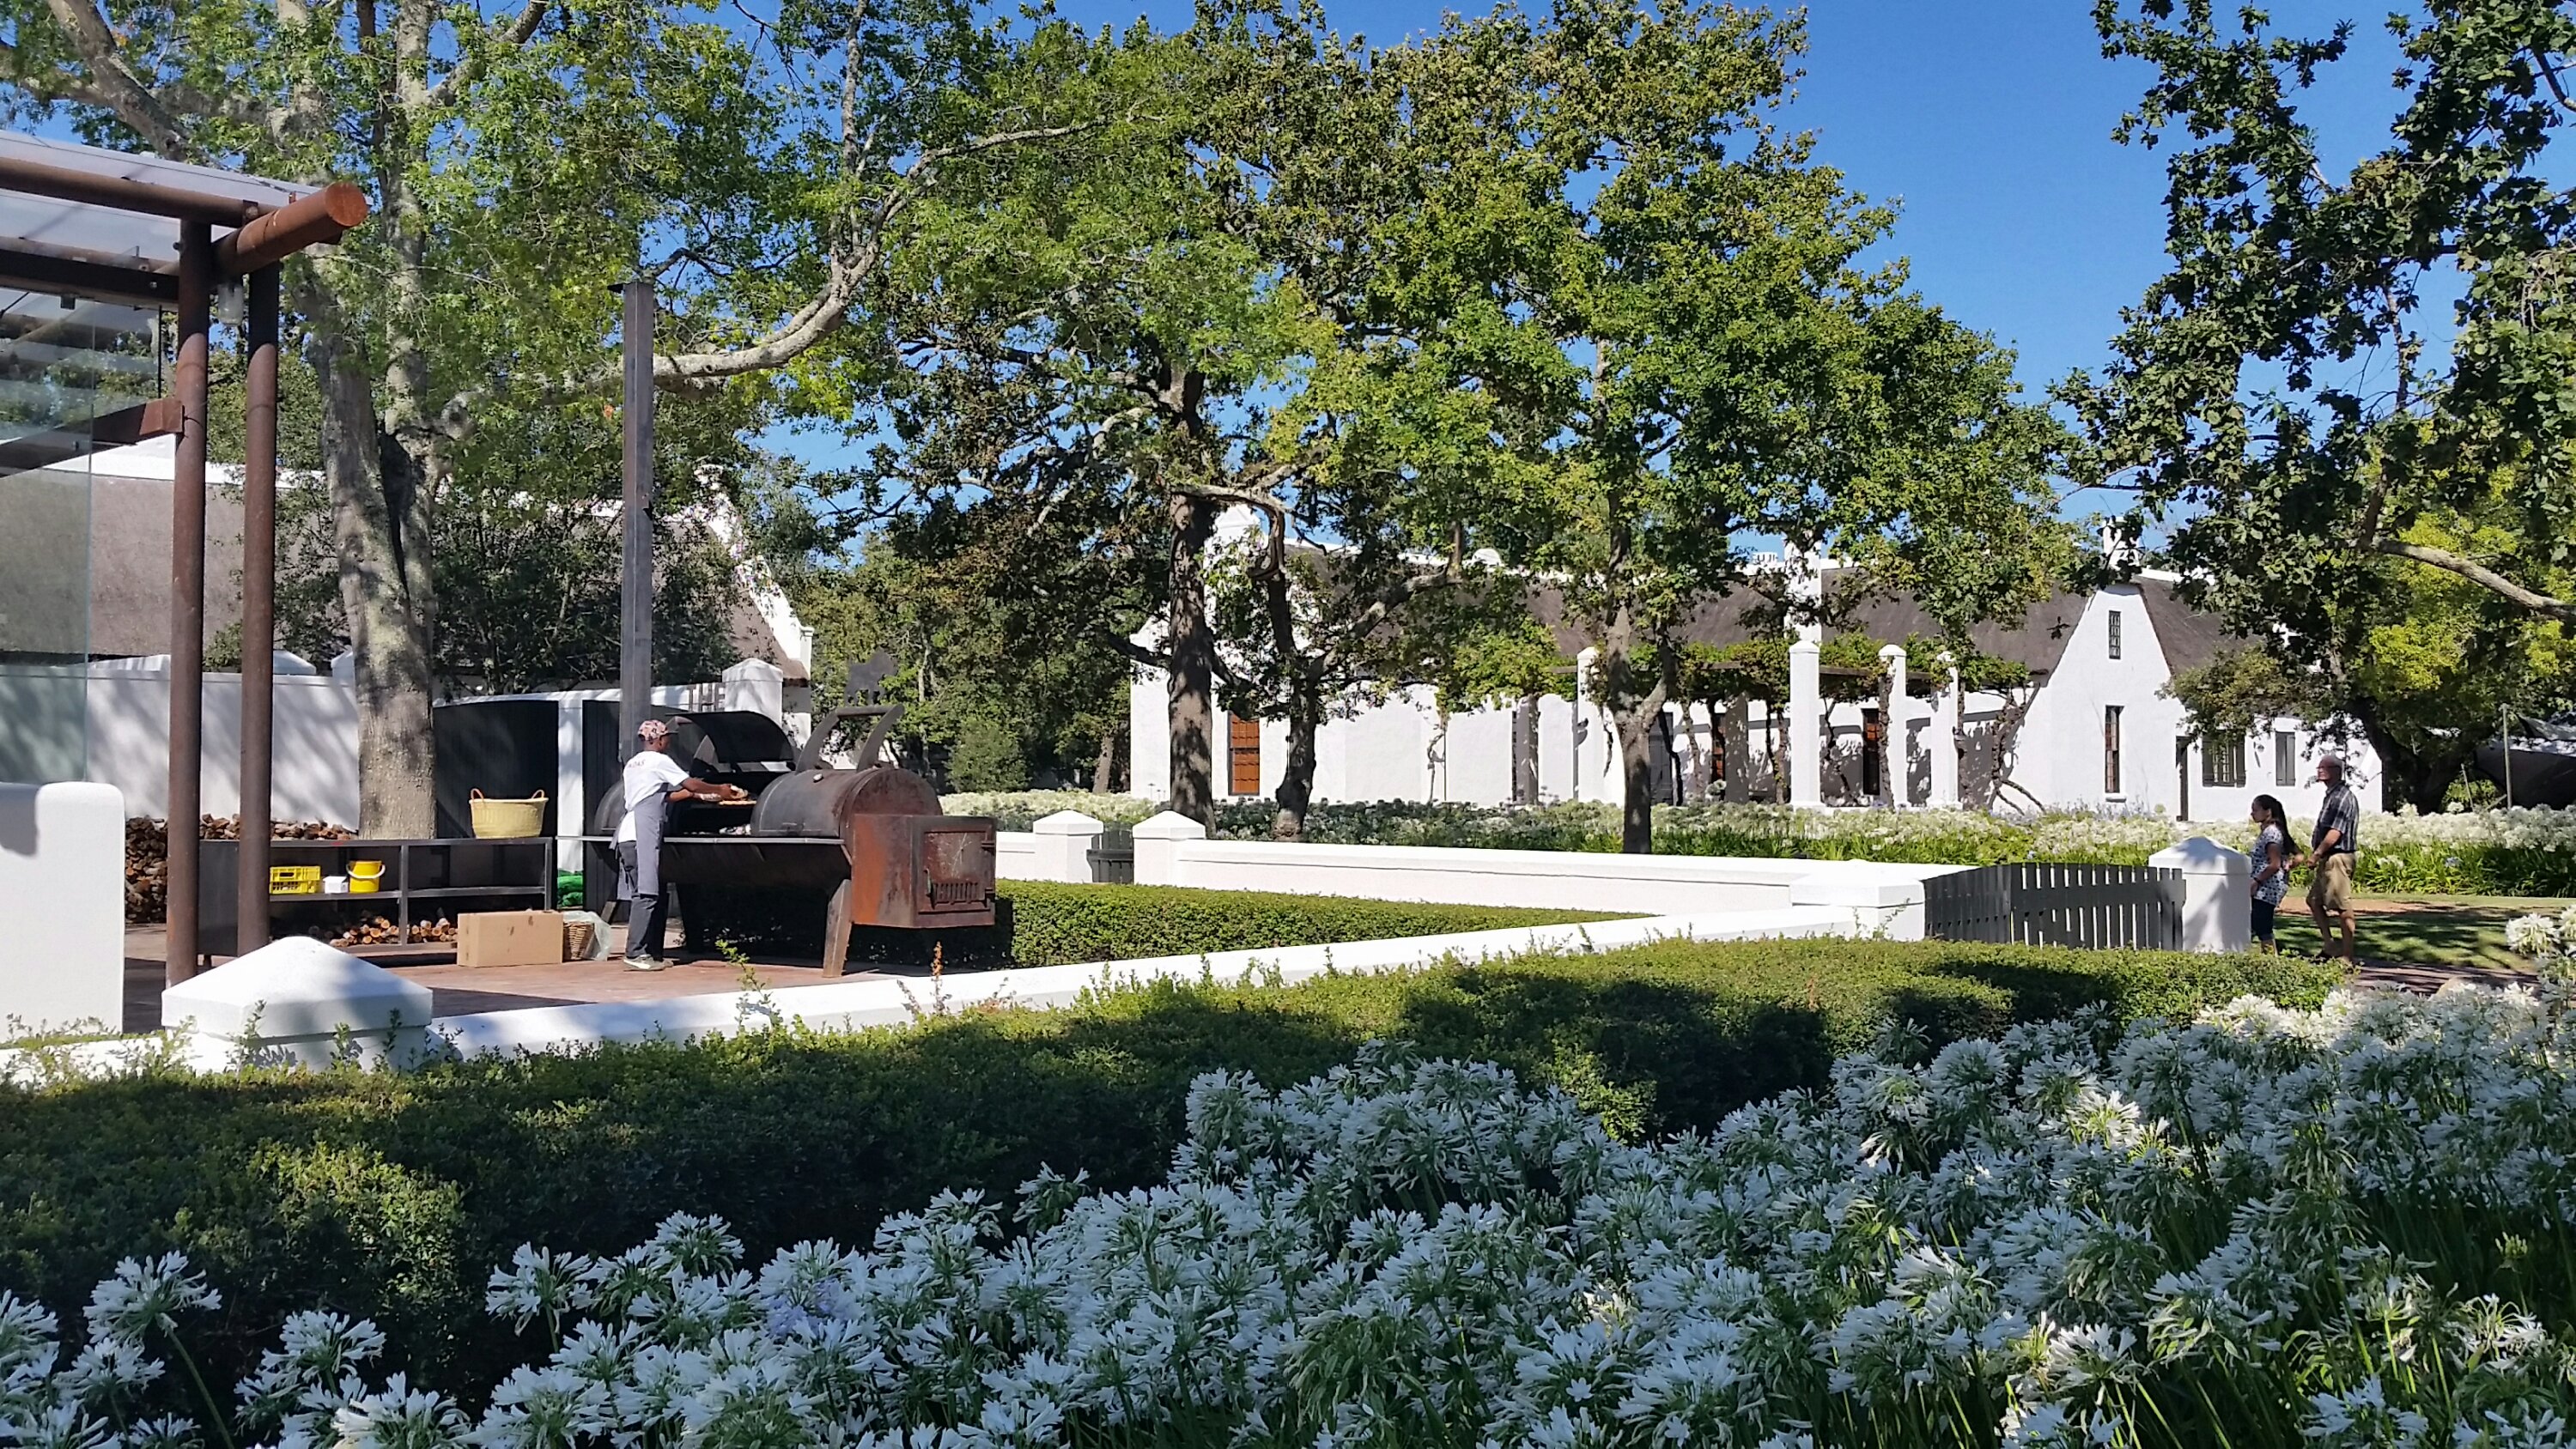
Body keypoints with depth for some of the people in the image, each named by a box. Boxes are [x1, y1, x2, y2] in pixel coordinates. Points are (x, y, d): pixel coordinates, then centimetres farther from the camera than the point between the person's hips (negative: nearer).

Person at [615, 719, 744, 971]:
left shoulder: (634, 763, 24)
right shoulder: (659, 761, -3)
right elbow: (690, 783, 0)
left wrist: (694, 793, 28)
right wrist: (719, 790, 14)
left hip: (628, 835, 10)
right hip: (642, 835, -10)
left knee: (657, 894, 11)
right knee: (646, 894, -11)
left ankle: (652, 954, 12)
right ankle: (636, 954, -15)